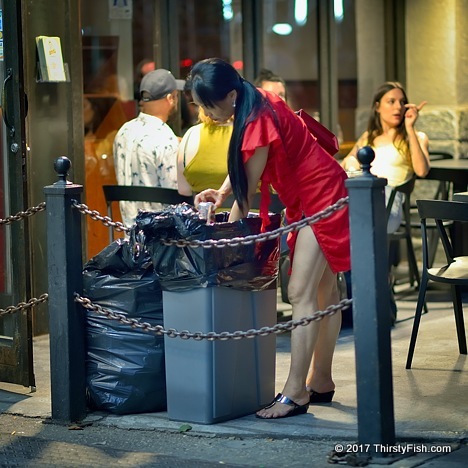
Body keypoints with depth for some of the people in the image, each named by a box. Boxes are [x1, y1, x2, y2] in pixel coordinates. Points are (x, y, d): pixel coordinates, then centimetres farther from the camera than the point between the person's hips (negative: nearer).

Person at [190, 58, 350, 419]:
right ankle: (321, 382, 22)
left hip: (319, 200, -10)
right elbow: (244, 165, 14)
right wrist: (221, 192, -3)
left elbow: (247, 191, -19)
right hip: (318, 197, 10)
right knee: (324, 291, 14)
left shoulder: (258, 123, -26)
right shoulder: (257, 102, 1)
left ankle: (296, 393, -13)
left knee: (302, 293, -13)